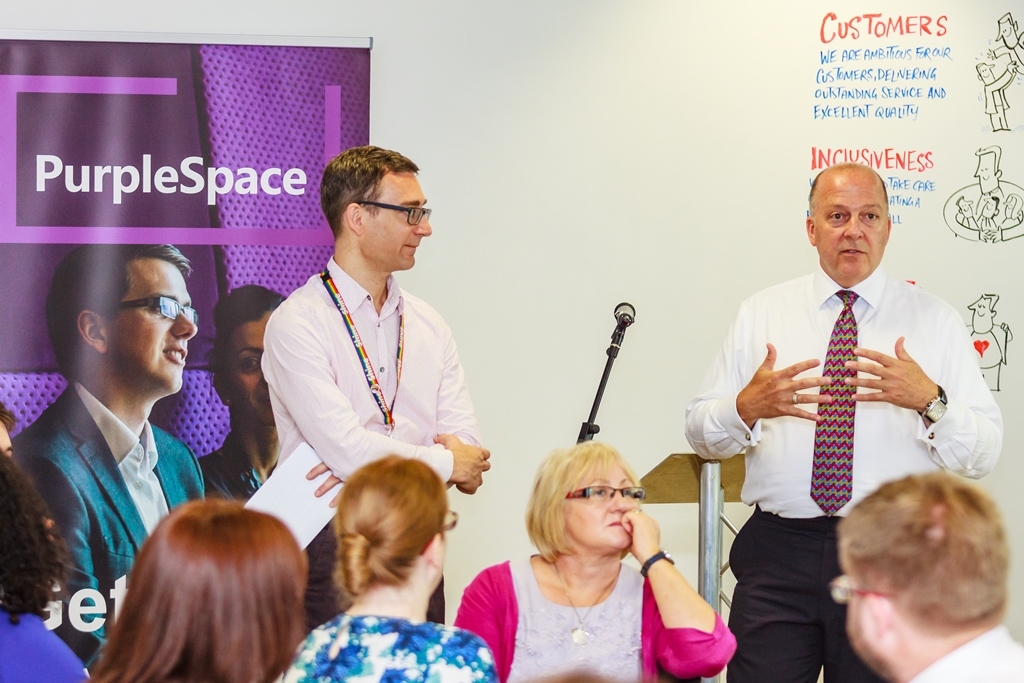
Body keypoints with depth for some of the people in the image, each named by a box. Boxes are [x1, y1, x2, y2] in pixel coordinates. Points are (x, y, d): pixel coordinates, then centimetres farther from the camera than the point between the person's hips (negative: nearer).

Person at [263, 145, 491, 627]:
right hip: (333, 548, -5)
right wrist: (446, 463, -4)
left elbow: (465, 444, 3)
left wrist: (365, 461, -14)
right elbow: (346, 450, -18)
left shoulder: (428, 326, 13)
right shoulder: (297, 324, -8)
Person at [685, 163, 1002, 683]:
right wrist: (748, 407, -14)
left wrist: (929, 402, -20)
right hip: (778, 554, 1)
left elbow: (984, 453, -1)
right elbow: (700, 433, 7)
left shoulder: (934, 321, 6)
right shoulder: (761, 314, 10)